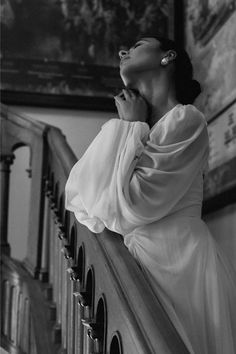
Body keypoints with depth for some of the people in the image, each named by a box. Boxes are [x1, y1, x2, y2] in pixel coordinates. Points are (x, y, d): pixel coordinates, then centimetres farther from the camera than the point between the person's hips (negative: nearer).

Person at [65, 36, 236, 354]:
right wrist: (129, 128, -2)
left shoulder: (186, 119, -10)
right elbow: (79, 195, 7)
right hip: (144, 261, 6)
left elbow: (131, 205, -17)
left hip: (182, 262, -6)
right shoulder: (135, 127, 12)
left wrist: (131, 127, -7)